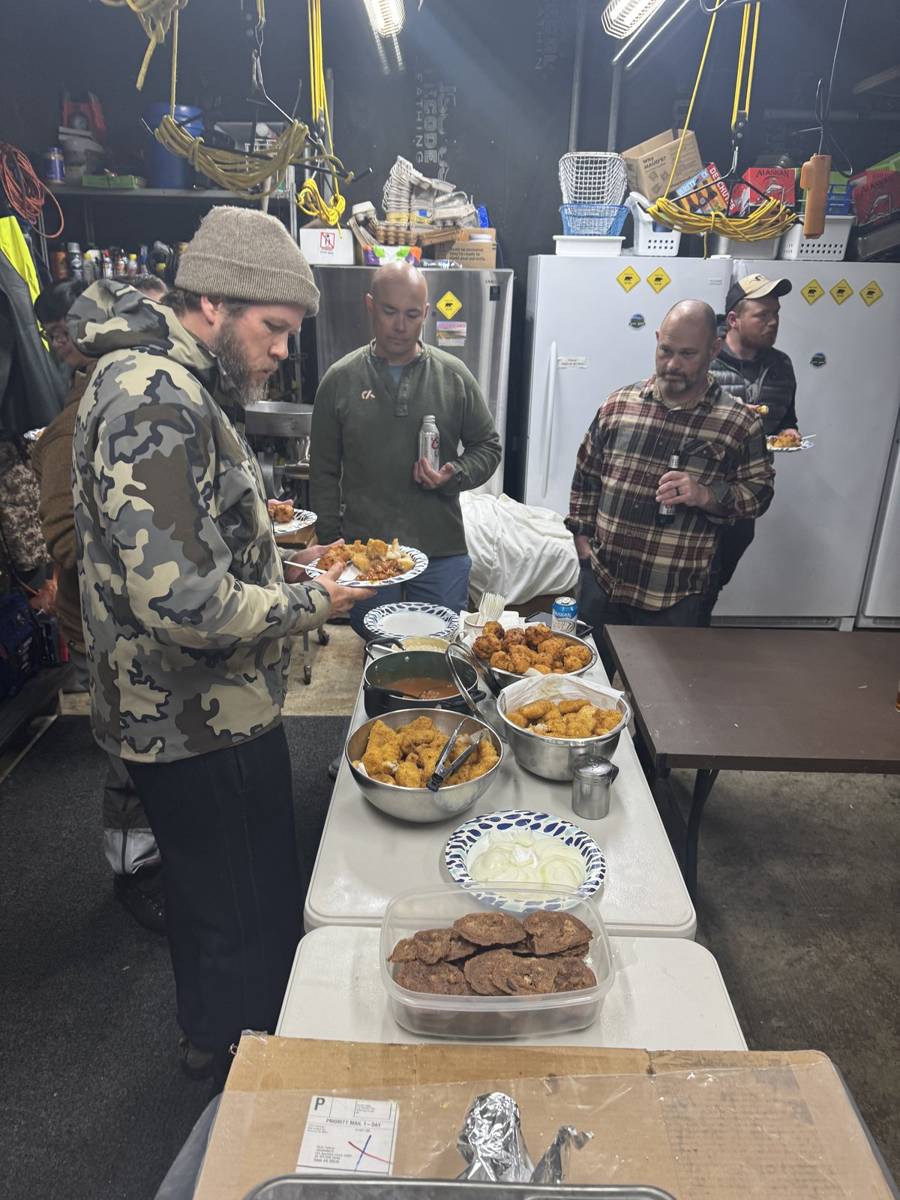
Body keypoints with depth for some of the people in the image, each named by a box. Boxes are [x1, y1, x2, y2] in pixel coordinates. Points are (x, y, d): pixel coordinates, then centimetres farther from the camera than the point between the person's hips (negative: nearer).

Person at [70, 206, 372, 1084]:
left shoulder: (158, 380, 10)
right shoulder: (158, 402, -24)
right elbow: (185, 602, -31)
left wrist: (283, 557, 7)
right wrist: (307, 603, -16)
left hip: (180, 710, 11)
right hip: (206, 723, -11)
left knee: (210, 902, 28)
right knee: (253, 920, 11)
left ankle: (213, 1045, 51)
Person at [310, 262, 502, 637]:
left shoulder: (454, 376, 2)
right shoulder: (340, 380, 1)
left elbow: (487, 447, 10)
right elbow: (323, 472, 5)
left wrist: (454, 476, -11)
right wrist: (331, 547, 1)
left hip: (443, 553, 0)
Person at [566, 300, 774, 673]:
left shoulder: (740, 424, -5)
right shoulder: (619, 404, 3)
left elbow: (759, 492, -1)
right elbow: (586, 475, 10)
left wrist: (706, 495, -20)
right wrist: (582, 539, 5)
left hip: (673, 597, -2)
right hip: (601, 580, 2)